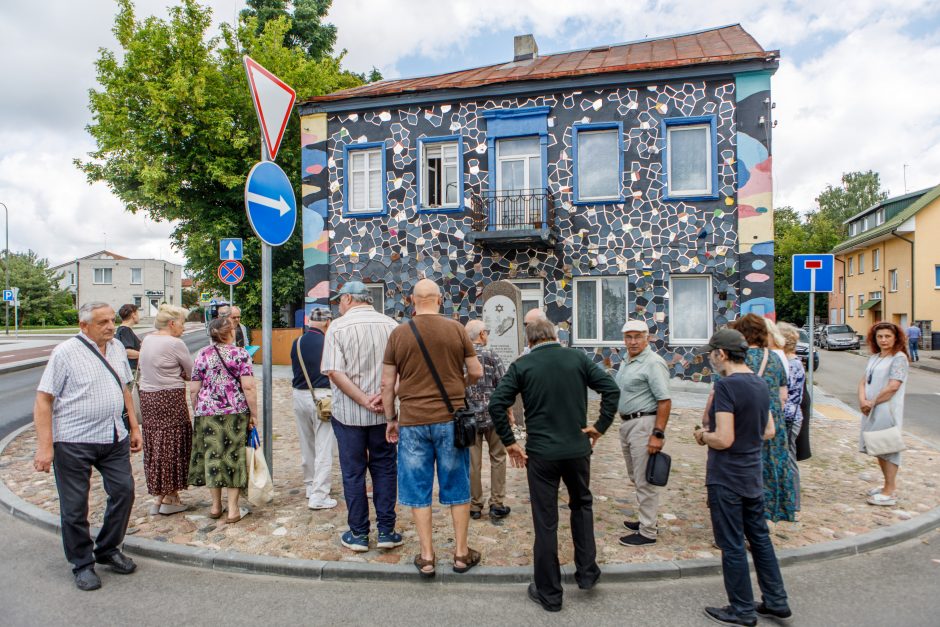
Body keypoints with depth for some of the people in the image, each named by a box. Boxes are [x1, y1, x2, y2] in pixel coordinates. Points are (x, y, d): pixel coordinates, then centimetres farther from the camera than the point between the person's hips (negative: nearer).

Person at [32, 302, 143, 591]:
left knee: (123, 492, 9)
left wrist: (134, 427, 15)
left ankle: (108, 550, 29)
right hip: (74, 441, -5)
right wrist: (45, 446, -15)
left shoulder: (117, 348, 7)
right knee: (75, 505, 6)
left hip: (115, 438, 6)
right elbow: (43, 400, -11)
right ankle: (82, 564, 23)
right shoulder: (66, 353, -10)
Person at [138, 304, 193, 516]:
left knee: (154, 446, 12)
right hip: (171, 398, -8)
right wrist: (182, 374, 14)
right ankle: (170, 498, 11)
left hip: (147, 397, 8)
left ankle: (159, 497, 20)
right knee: (172, 445, 3)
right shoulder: (175, 344, -14)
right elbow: (192, 373, -6)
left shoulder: (147, 340, 10)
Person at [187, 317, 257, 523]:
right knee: (233, 457, 4)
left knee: (212, 456, 12)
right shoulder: (240, 354, -4)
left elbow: (193, 390, 7)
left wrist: (198, 412, 19)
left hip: (207, 413, 3)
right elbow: (249, 387, -12)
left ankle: (216, 506, 23)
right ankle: (233, 509, 8)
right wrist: (253, 414, -5)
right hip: (235, 413, -3)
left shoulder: (202, 355, 6)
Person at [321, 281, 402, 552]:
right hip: (384, 413, 3)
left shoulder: (338, 327, -8)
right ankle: (386, 531, 18)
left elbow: (335, 372, -16)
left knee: (353, 473, 9)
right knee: (384, 470, 13)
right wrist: (383, 395, -11)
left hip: (348, 413, -2)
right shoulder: (391, 325, 1)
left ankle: (358, 534, 19)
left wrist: (364, 401, -15)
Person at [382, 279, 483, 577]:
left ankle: (426, 557, 21)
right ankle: (461, 553, 24)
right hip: (450, 419, 0)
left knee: (419, 491, 12)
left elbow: (387, 384, 1)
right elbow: (476, 372, 1)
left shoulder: (398, 334, -2)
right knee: (457, 488, 13)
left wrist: (390, 419, 12)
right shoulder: (456, 329, -4)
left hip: (412, 421, 0)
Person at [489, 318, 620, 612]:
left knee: (545, 521, 9)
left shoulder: (522, 365, -5)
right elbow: (611, 388, -5)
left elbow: (496, 404, -13)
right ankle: (587, 572, 29)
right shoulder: (578, 358, 0)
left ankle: (549, 593, 21)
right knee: (582, 504, 27)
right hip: (578, 449, 2)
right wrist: (600, 425, 2)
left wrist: (509, 442, -4)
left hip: (541, 453, -2)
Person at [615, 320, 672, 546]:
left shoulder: (653, 363, -16)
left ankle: (647, 532, 9)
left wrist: (658, 434, -24)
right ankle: (645, 519, 34)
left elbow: (665, 401, -20)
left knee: (645, 481, -1)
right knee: (636, 477, 20)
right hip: (627, 424, 9)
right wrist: (624, 423, 17)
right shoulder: (626, 362, 13)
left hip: (644, 424, -9)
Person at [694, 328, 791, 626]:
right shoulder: (761, 384, 5)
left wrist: (703, 436, -6)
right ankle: (776, 601, 32)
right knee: (760, 537, 20)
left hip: (726, 479, -8)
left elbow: (723, 440, -25)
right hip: (753, 476, 8)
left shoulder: (726, 385, -22)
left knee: (732, 545, 6)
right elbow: (769, 431, 14)